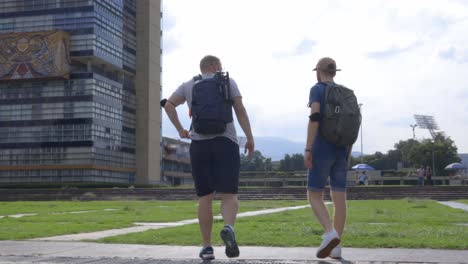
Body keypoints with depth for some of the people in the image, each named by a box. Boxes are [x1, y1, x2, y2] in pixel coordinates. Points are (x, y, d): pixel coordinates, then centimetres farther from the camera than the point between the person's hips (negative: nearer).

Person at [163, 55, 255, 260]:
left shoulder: (189, 85, 15)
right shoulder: (228, 82, 8)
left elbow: (168, 105, 4)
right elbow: (240, 110, -1)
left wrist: (180, 130, 8)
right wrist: (250, 138, -2)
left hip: (199, 145, 2)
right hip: (225, 143, -2)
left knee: (205, 197, 8)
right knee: (229, 195, -4)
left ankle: (207, 247, 5)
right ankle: (228, 228, -34)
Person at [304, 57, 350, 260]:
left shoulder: (317, 89, -4)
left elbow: (314, 118, -17)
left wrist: (308, 150, -16)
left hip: (322, 149, -5)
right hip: (341, 150, 5)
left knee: (314, 196, 1)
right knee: (339, 198, 4)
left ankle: (330, 233, -21)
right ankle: (336, 247, 3)